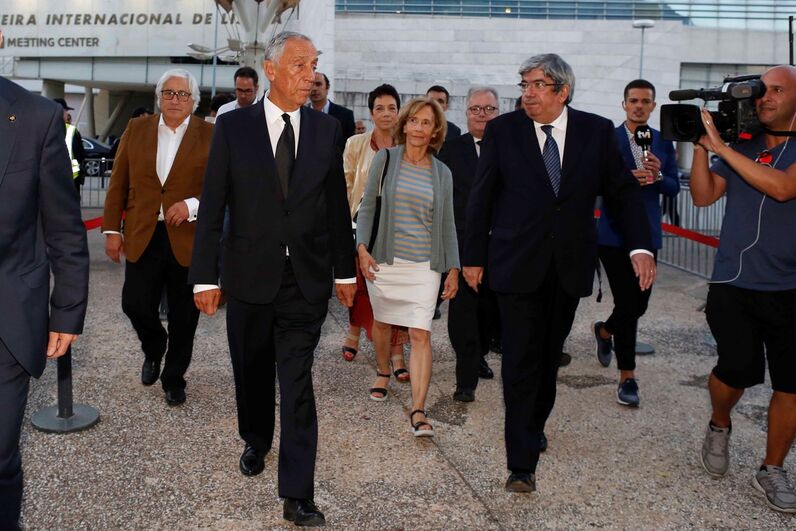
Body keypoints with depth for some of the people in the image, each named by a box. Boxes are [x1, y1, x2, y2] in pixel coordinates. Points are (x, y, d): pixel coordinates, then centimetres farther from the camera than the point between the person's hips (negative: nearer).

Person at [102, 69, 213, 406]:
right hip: (143, 237, 2)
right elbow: (118, 184, 8)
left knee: (184, 318, 7)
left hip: (189, 239, -2)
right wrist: (112, 229, 4)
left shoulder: (210, 135, -1)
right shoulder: (136, 129, 8)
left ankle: (174, 379, 27)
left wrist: (192, 205, -19)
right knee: (135, 304, 0)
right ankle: (154, 349, 34)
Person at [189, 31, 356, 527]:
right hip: (250, 275, 0)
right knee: (253, 373, 17)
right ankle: (256, 442, 44)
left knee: (298, 384, -2)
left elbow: (337, 203, 7)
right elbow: (212, 206, -3)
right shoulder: (233, 126, -2)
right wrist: (205, 275, -6)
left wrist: (345, 269, 9)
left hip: (307, 278, 0)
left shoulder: (326, 128, 2)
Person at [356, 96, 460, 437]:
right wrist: (362, 248, -10)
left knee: (421, 334, -8)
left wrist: (453, 268, 5)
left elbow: (447, 224, 9)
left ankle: (418, 412, -9)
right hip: (384, 259, 0)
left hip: (424, 265, 0)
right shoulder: (385, 159, 1)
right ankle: (383, 373, 45)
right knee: (382, 321, 16)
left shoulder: (442, 173, 6)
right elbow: (367, 207, 2)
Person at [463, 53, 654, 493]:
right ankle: (522, 463, 4)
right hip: (518, 266, -2)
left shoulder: (597, 131, 1)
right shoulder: (502, 130, -3)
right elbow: (481, 198, 1)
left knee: (549, 357, 15)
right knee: (520, 362, -3)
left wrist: (640, 246, -7)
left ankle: (534, 426, 39)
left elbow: (623, 191, 4)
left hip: (570, 267, 2)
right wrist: (473, 257, 2)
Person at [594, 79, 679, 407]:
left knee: (639, 304, 10)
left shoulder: (663, 143, 8)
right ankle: (627, 376, 8)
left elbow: (674, 189, 6)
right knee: (627, 303, -5)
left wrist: (658, 175, -14)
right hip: (615, 233, -4)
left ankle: (605, 331, 43)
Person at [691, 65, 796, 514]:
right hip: (734, 285, 1)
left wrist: (720, 147, -17)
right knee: (740, 369, -9)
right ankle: (719, 426, 24)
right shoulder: (741, 146, 9)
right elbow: (703, 196, 3)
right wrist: (701, 145, -8)